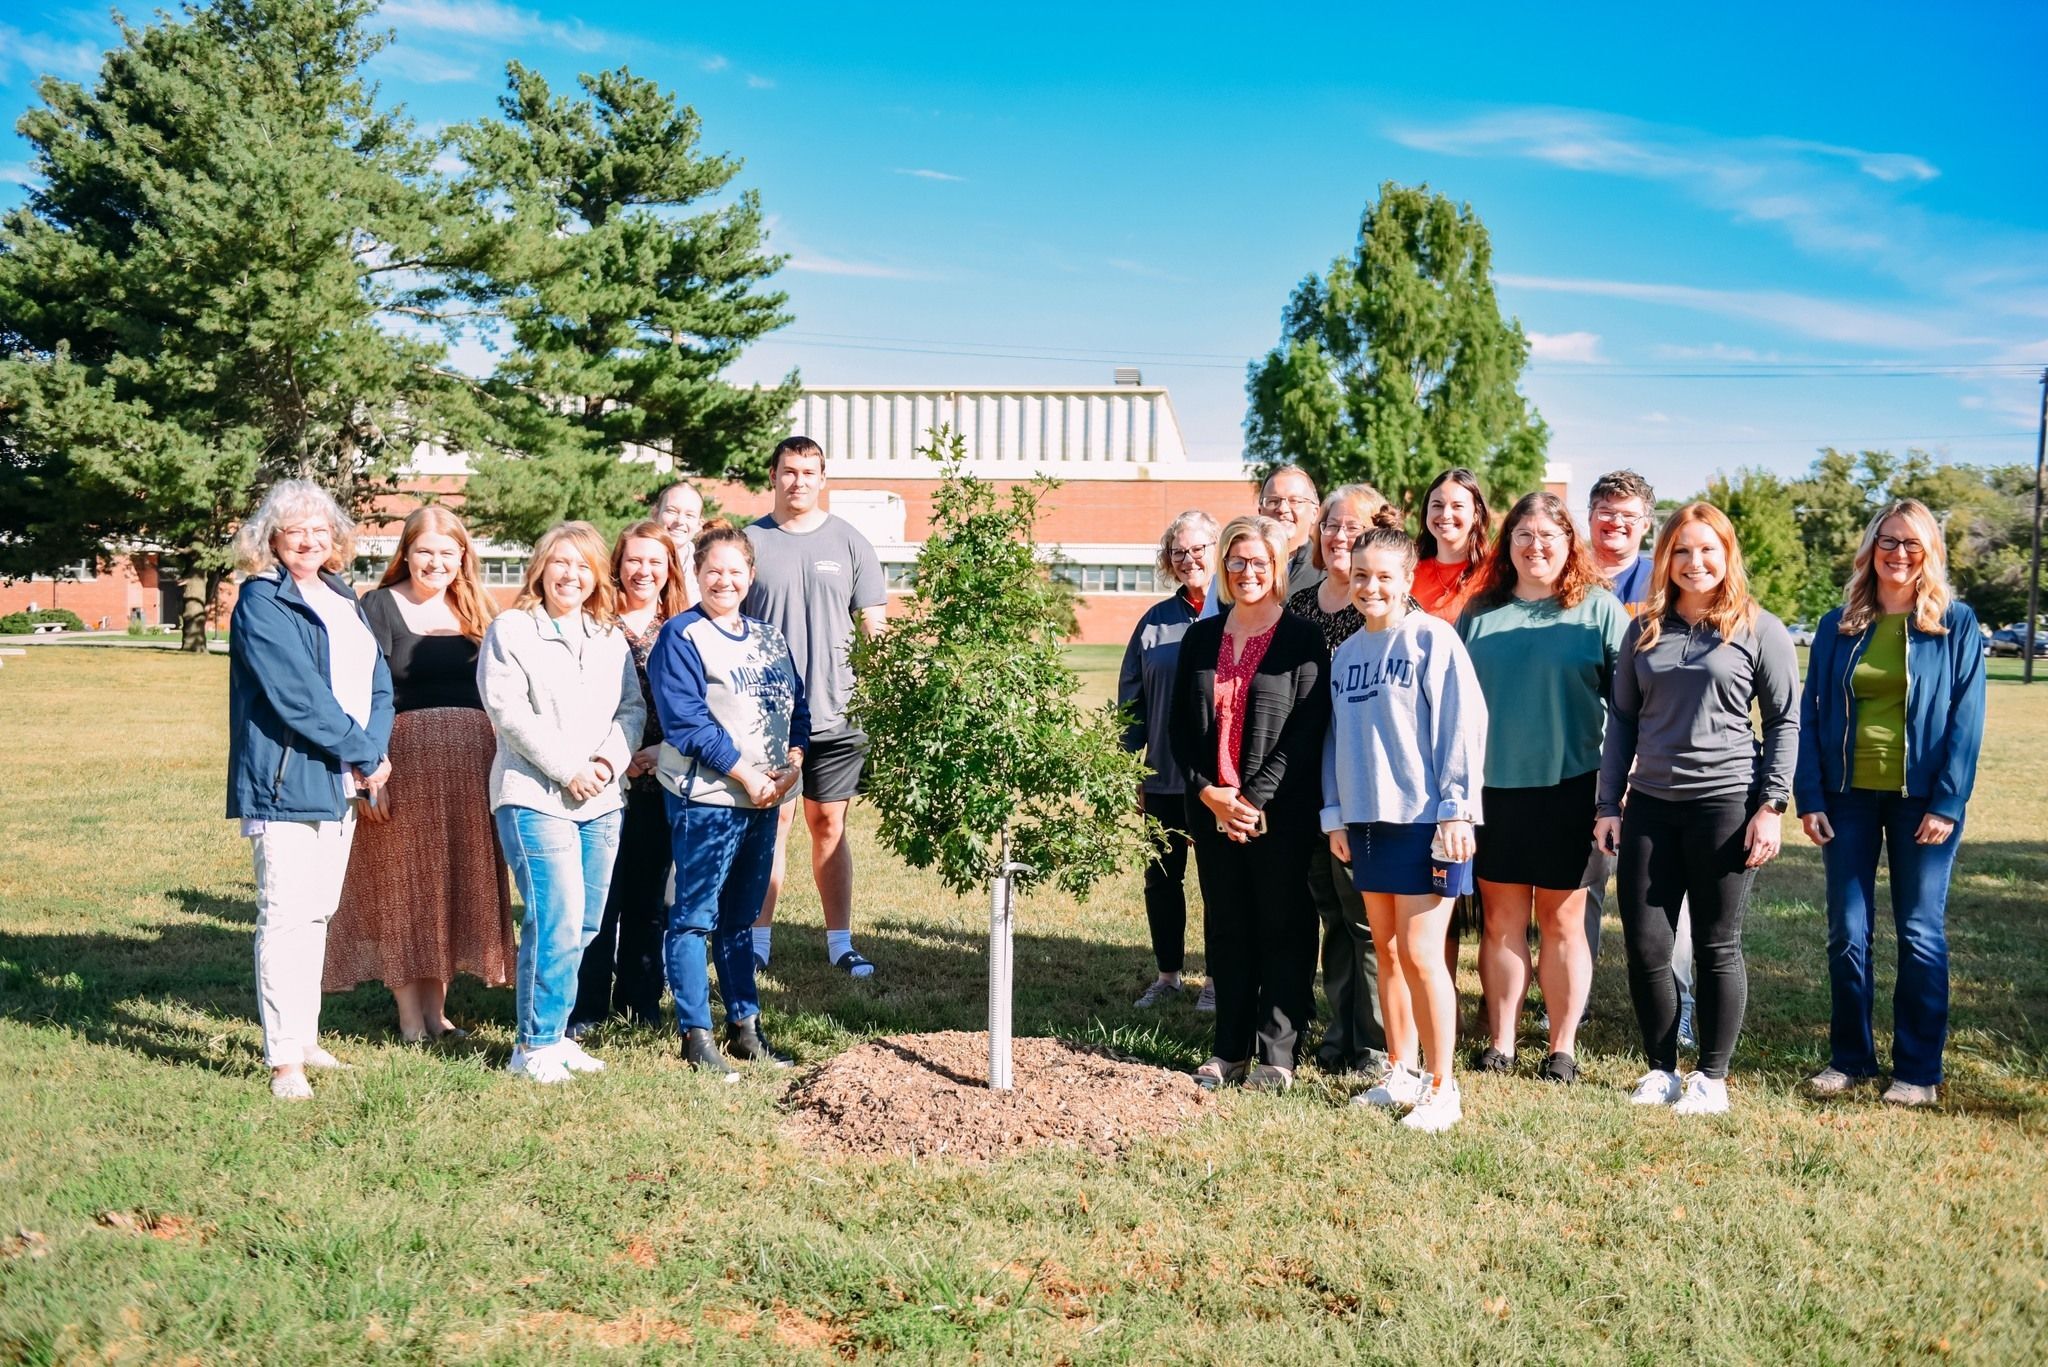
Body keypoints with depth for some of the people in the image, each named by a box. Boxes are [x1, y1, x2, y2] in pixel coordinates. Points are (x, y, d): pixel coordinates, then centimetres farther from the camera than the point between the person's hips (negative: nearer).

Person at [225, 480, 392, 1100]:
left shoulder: (341, 599, 16)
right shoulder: (261, 602, -7)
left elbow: (377, 682, 11)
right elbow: (297, 695, -16)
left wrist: (375, 749, -7)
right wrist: (362, 752, -12)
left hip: (341, 781, 8)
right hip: (286, 780, -8)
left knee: (317, 915, 14)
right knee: (286, 918, -9)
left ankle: (304, 1039, 23)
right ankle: (284, 1060, -7)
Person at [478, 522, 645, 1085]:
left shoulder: (611, 637, 16)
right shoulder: (511, 631, 0)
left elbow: (633, 708, 11)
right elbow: (509, 711, -9)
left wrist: (610, 761, -7)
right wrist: (567, 769, -13)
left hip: (602, 801, 6)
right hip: (534, 797, -6)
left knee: (585, 926, 7)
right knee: (557, 923, -12)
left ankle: (555, 1033, 19)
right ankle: (537, 1044, -1)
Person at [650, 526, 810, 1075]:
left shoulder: (770, 638, 14)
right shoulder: (682, 638, -7)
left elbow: (797, 707, 13)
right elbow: (687, 721, -14)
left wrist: (791, 765, -5)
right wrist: (746, 775, -15)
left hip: (765, 798, 7)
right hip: (706, 798, -7)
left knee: (739, 919, 15)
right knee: (695, 917, -1)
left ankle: (745, 1026, 22)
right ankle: (696, 1035, 5)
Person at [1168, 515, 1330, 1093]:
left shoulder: (1303, 640, -3)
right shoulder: (1201, 637, 11)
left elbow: (1306, 732, -10)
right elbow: (1180, 726, 9)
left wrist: (1254, 798, -15)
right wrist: (1207, 792, -5)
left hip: (1280, 813, -4)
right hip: (1210, 811, 5)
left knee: (1283, 930, 2)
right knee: (1227, 930, 10)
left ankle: (1277, 1055, 9)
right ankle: (1230, 1049, 19)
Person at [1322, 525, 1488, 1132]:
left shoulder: (1431, 638, -6)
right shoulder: (1346, 653, 13)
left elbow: (1462, 723, -10)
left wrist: (1456, 809, -13)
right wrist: (1335, 814, 12)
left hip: (1423, 820, -6)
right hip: (1366, 820, 6)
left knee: (1420, 956, -7)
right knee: (1387, 951, 12)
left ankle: (1441, 1088, 3)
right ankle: (1402, 1073, 23)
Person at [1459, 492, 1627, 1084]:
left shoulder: (1599, 608, 1)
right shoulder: (1480, 612, 10)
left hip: (1569, 786, -3)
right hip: (1492, 785, 3)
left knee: (1562, 919, 5)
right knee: (1501, 918, 7)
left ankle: (1563, 1047, 15)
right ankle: (1500, 1042, 16)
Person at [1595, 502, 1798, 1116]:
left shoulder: (1759, 630, 0)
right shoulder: (1644, 631, 10)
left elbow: (1785, 722, -1)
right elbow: (1622, 720, 12)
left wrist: (1771, 806, -8)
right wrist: (1610, 805, 7)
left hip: (1726, 804, -4)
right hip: (1649, 805, 4)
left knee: (1716, 947, 4)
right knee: (1644, 946, 3)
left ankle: (1712, 1078, 17)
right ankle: (1661, 1068, 19)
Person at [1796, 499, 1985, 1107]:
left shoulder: (1956, 624, -1)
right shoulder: (1838, 625, 6)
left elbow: (1966, 720, -5)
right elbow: (1810, 715, 5)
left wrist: (1946, 805, -12)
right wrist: (1808, 798, -3)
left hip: (1920, 799, -2)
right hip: (1849, 795, 3)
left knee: (1920, 932, 4)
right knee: (1846, 932, 6)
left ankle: (1918, 1068, 14)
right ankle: (1850, 1056, 19)